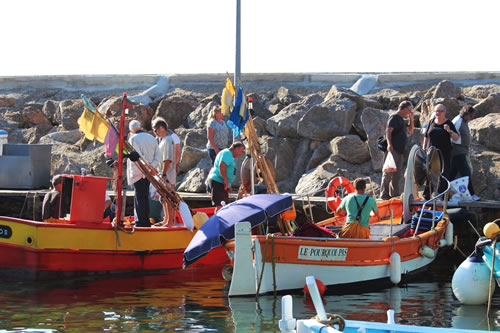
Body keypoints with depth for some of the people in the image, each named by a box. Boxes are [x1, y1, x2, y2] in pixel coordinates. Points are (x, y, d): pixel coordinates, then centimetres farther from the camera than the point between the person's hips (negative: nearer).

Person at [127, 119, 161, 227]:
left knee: (139, 197, -2)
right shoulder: (152, 138, 12)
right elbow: (157, 156, 5)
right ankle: (146, 221, 16)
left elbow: (138, 156, -17)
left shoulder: (133, 139, -7)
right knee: (145, 196, 14)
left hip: (138, 173, -6)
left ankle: (141, 222, -4)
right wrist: (151, 167, -4)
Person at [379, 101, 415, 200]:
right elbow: (388, 130, -21)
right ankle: (384, 194, -9)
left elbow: (410, 131, 32)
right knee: (388, 173, -9)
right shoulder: (394, 118, -7)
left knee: (397, 175, 11)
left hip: (400, 151, 10)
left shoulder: (402, 120, 22)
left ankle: (395, 194, 17)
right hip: (393, 150, -10)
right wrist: (389, 144, -34)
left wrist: (411, 119, 19)